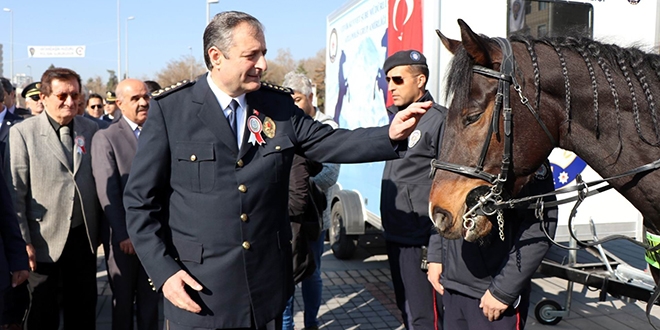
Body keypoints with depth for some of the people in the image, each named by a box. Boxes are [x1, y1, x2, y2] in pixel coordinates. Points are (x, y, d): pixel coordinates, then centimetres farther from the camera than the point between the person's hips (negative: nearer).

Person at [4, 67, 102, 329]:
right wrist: (24, 242, -12)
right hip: (44, 240, -3)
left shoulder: (91, 129, 3)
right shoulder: (22, 132, -9)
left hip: (84, 236, 3)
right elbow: (15, 192, -9)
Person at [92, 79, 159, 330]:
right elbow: (108, 191, -11)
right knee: (123, 299, 13)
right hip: (123, 236, -3)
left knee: (150, 299, 13)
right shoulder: (105, 138, -6)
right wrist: (123, 234, -15)